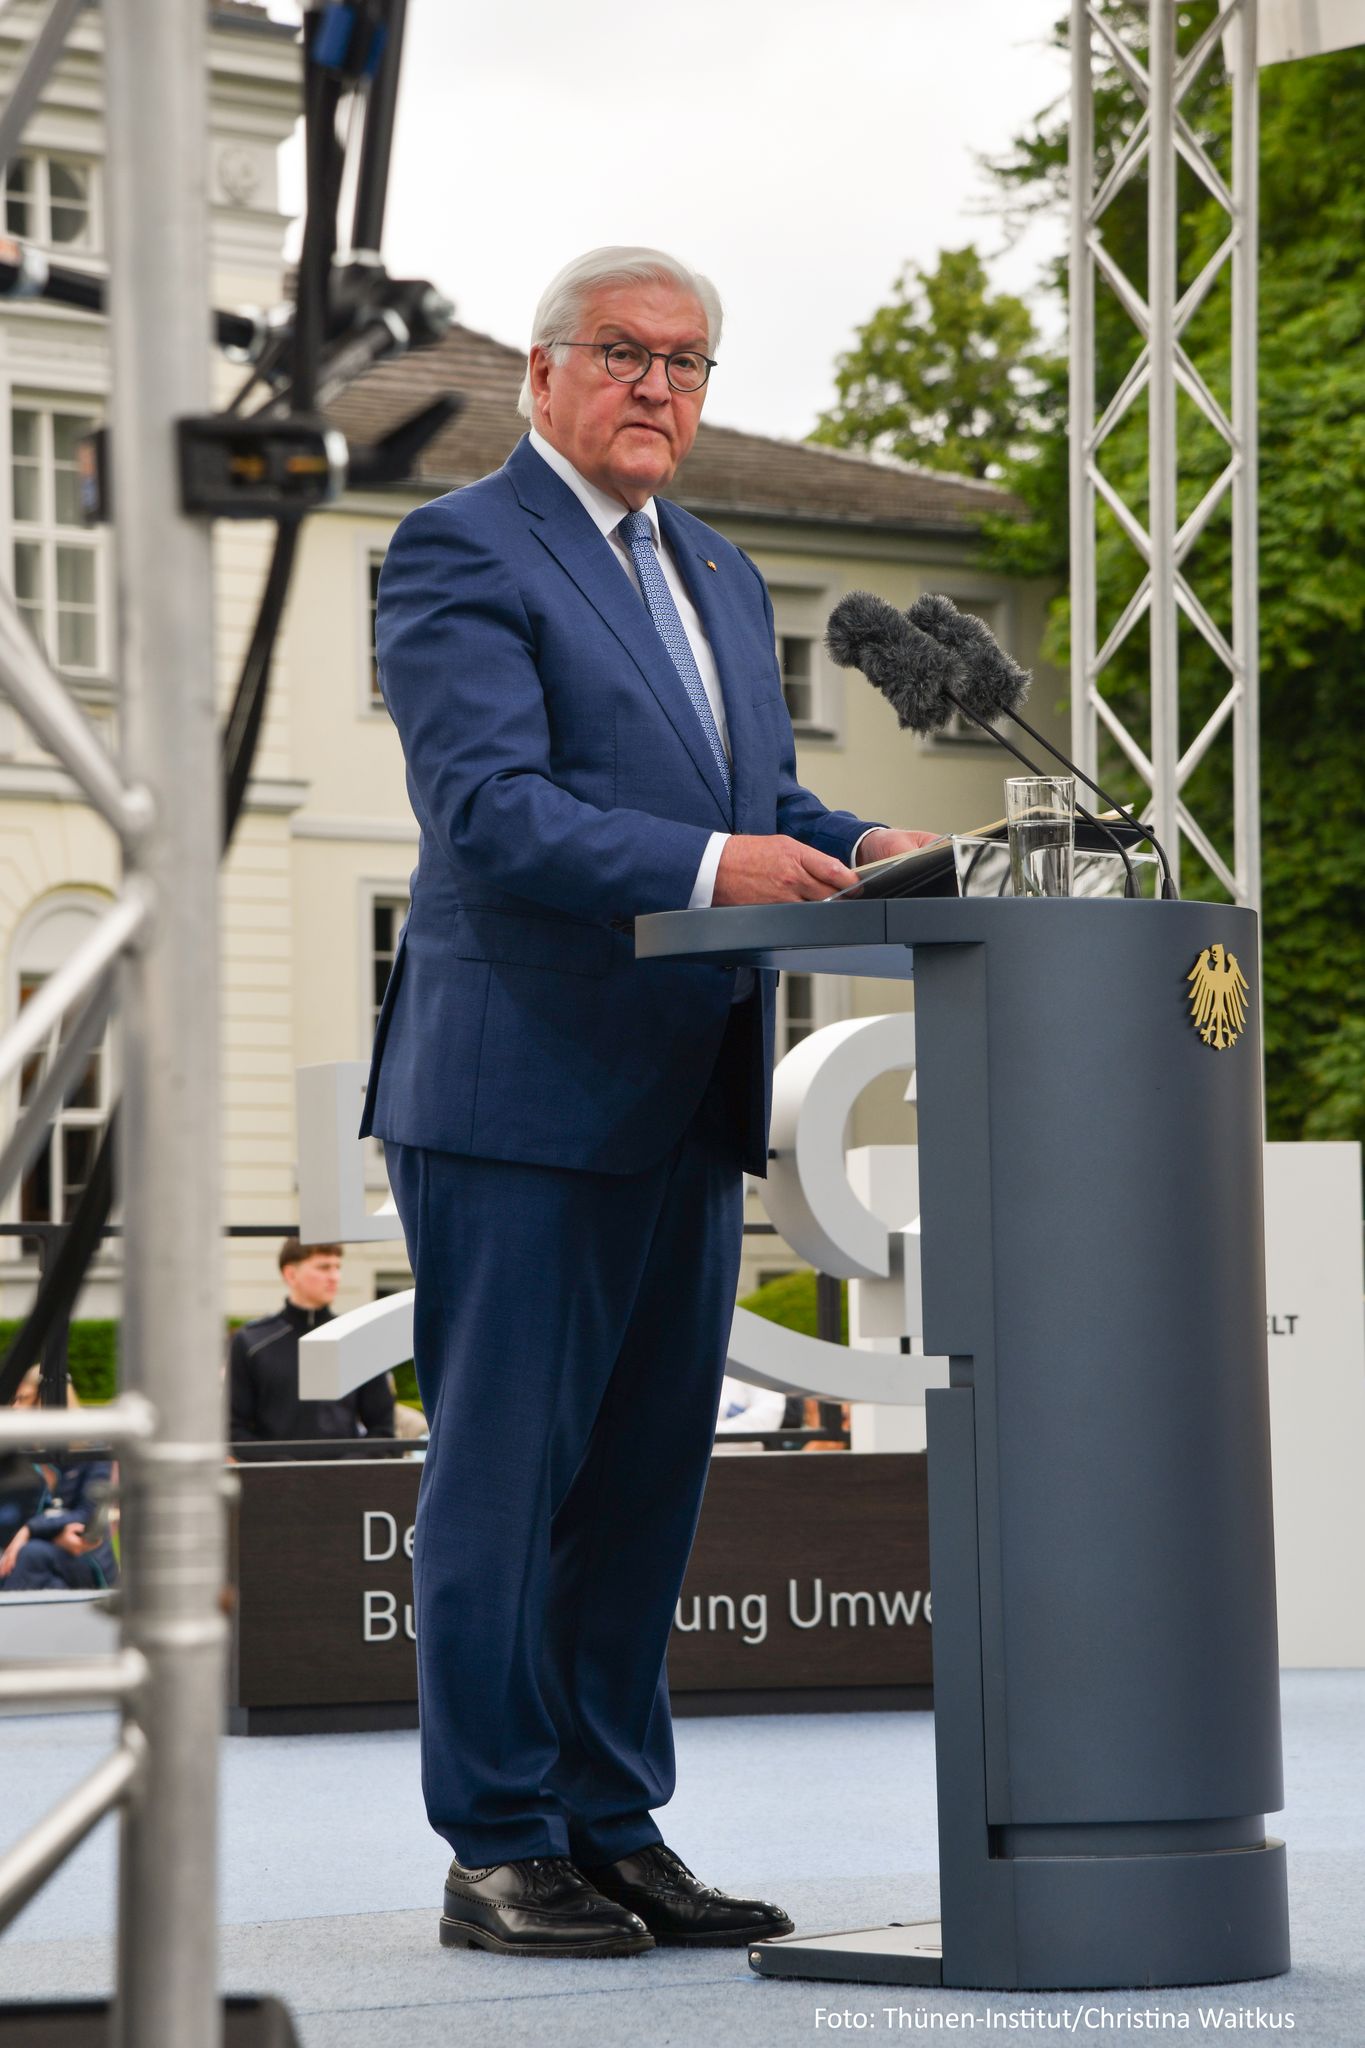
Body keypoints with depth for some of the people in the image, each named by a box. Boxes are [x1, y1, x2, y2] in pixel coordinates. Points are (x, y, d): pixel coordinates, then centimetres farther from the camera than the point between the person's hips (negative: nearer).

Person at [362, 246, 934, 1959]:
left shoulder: (721, 581, 21)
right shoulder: (463, 554, -6)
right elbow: (487, 814, -17)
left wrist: (850, 848, -1)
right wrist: (709, 864, -28)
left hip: (683, 1106, 8)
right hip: (524, 1094, -8)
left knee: (646, 1477, 10)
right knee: (502, 1476, -3)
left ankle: (616, 1831, 18)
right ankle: (497, 1857, 3)